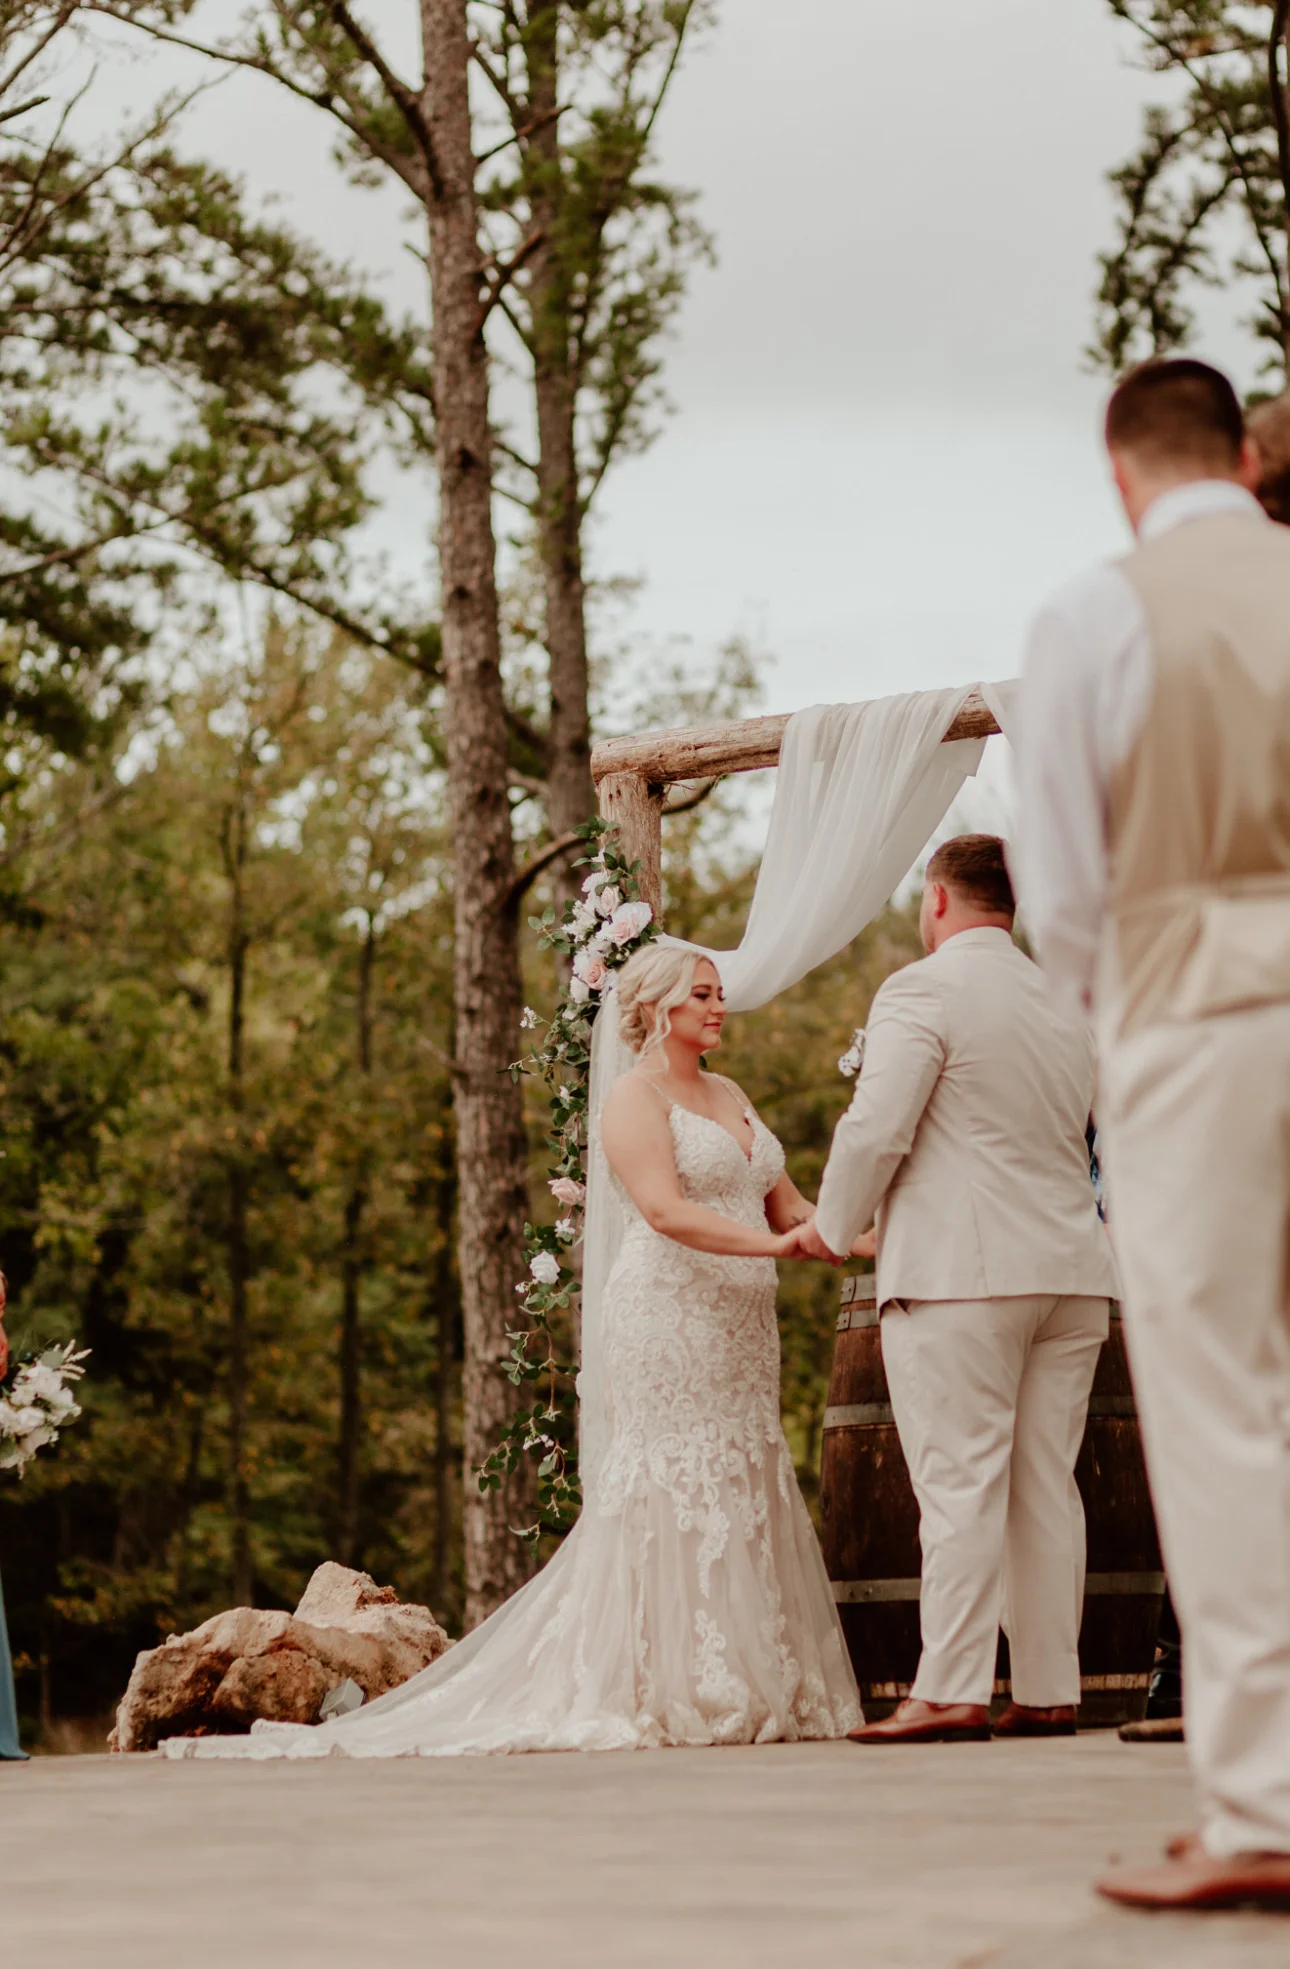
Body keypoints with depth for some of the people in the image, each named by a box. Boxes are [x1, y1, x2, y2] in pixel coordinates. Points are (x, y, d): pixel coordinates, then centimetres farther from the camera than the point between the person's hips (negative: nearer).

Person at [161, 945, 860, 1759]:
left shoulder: (729, 1096, 20)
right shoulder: (633, 1098, -6)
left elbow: (784, 1203, 17)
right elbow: (665, 1209, -19)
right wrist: (770, 1243, -24)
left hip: (742, 1326, 8)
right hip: (668, 1319, -8)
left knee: (742, 1492, 5)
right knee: (671, 1488, -9)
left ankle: (749, 1690, 7)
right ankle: (662, 1694, -7)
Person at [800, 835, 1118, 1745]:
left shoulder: (922, 990, -7)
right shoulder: (1067, 1002, 17)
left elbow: (877, 1130, -13)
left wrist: (833, 1228, 2)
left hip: (961, 1272, -7)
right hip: (1071, 1274, 7)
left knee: (962, 1486, -7)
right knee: (1047, 1486, 7)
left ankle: (951, 1693, -8)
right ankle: (1049, 1692, 7)